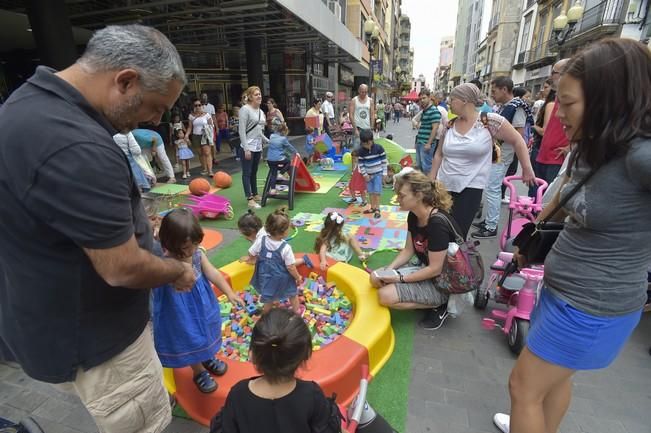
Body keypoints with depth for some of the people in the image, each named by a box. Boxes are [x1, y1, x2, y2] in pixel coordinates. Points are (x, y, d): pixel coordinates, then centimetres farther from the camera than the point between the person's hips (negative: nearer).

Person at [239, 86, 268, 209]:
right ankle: (250, 199, 1)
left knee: (254, 172, 16)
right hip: (248, 147, -7)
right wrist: (246, 148, -20)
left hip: (258, 147, 7)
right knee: (247, 173, -1)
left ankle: (255, 195, 27)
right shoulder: (245, 109, -9)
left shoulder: (260, 111, 13)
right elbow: (241, 130, -14)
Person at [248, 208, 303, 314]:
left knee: (269, 298, 22)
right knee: (293, 294, 25)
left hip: (266, 277, 3)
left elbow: (251, 254, -3)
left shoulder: (261, 240, -18)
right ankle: (297, 312, 44)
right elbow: (290, 267, -20)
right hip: (283, 279, -2)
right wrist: (298, 278, -3)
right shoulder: (286, 248, -28)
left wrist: (253, 259, 20)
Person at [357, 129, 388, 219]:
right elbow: (360, 164, -2)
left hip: (378, 173, -3)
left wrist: (384, 173, -7)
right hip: (368, 174, 3)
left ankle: (377, 209, 4)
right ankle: (373, 207, 25)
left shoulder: (379, 148, -13)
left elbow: (384, 161, -7)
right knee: (370, 192, 11)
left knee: (377, 191, -5)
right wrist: (365, 174, -6)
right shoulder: (361, 151, -8)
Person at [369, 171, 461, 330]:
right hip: (425, 269, 9)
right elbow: (408, 250, 5)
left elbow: (435, 269, -25)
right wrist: (389, 269, -10)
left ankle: (439, 305, -2)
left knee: (386, 296, -20)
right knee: (376, 279, 0)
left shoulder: (438, 223, -29)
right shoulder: (413, 216, -3)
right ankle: (433, 299, 7)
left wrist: (399, 278, -21)